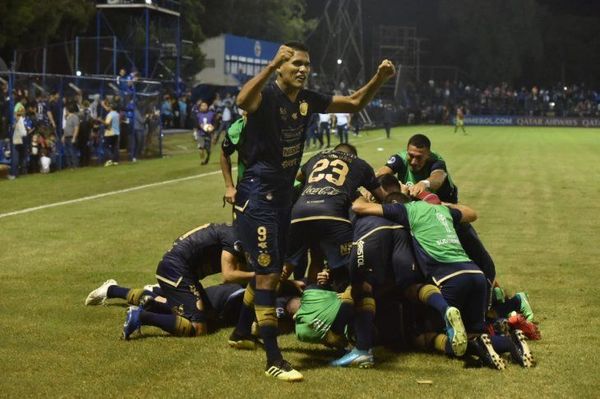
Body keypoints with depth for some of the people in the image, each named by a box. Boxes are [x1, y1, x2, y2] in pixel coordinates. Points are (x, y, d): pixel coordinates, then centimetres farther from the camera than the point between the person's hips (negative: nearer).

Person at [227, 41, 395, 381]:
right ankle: (274, 359, -4)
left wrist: (379, 79, -4)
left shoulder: (307, 99, 4)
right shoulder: (266, 96, -18)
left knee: (270, 270, 20)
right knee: (268, 274, -8)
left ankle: (242, 333, 39)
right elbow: (243, 101, -43)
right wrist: (272, 65, -53)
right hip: (257, 196, -9)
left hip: (284, 195, 9)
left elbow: (354, 103, 12)